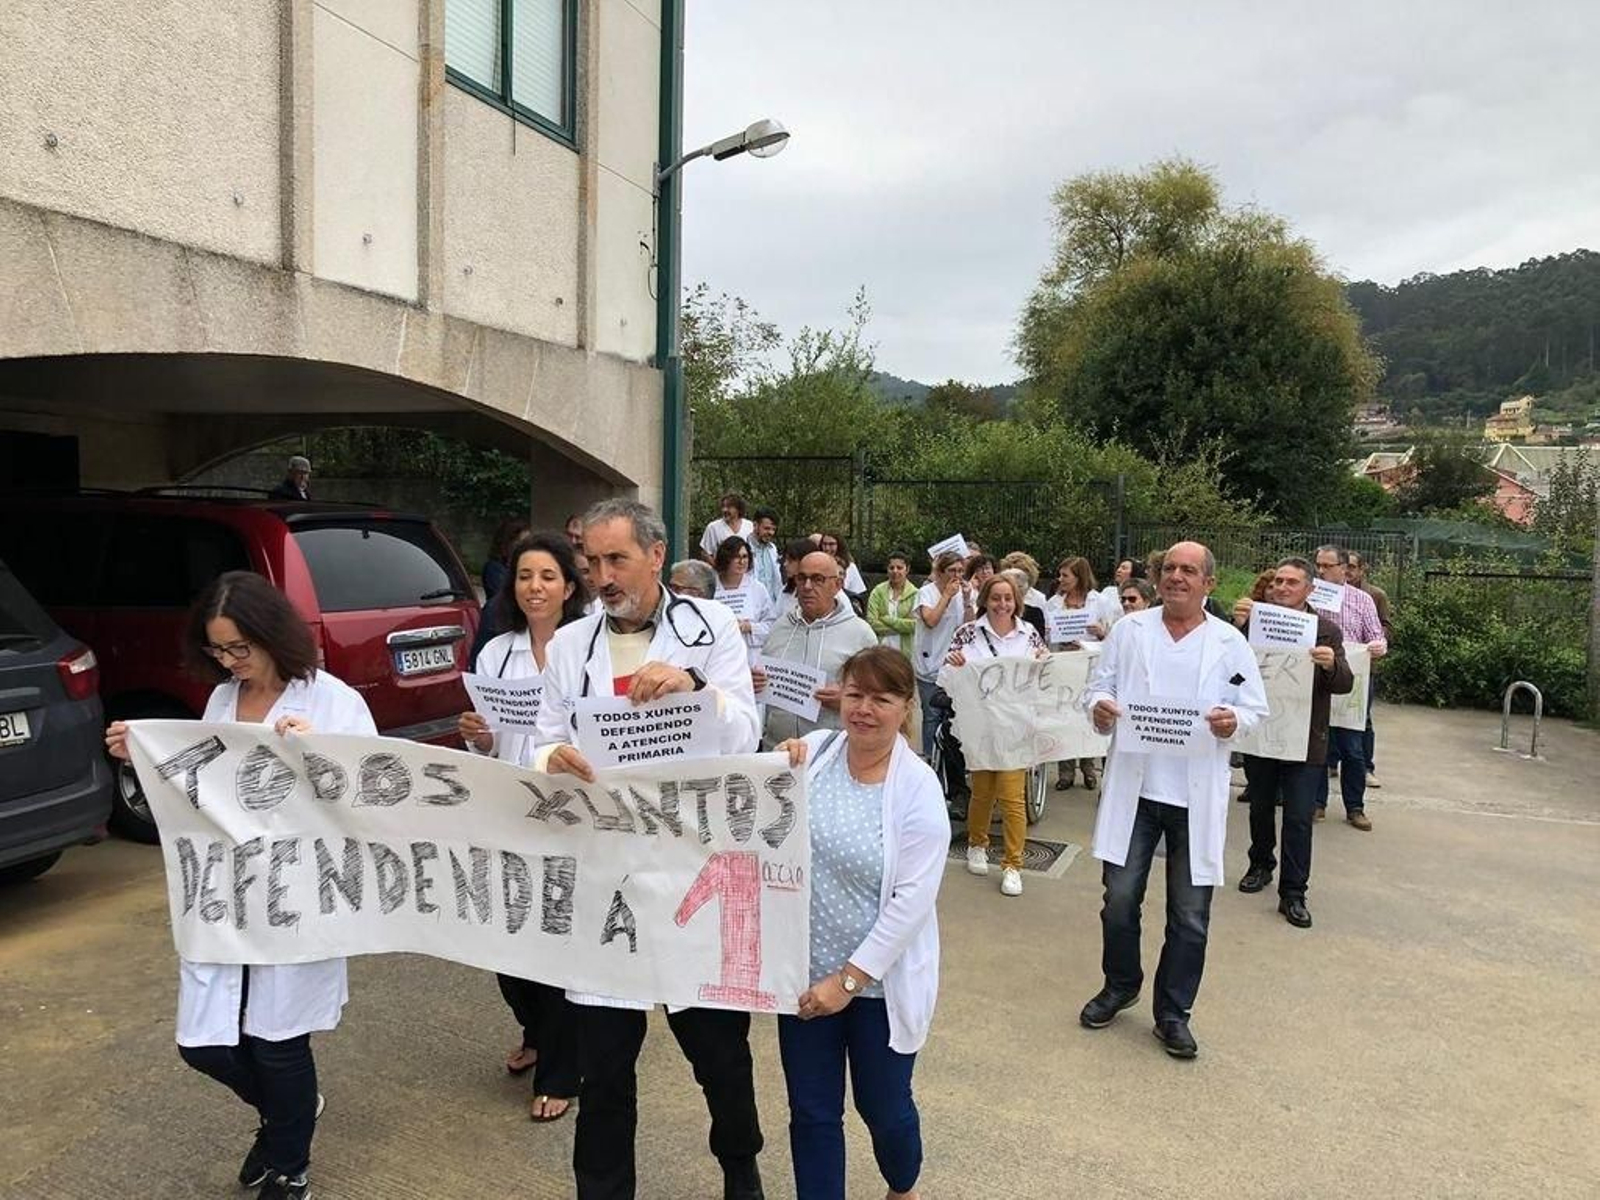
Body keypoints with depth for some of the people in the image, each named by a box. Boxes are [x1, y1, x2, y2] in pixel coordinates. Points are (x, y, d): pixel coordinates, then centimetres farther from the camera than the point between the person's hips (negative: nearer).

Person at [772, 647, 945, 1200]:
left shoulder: (919, 788, -15)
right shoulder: (812, 751, -7)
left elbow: (911, 900, -17)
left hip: (879, 982, -2)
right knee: (811, 1112, 13)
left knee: (884, 1108, 17)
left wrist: (849, 978, -17)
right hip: (805, 972, 2)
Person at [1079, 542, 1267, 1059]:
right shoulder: (1129, 629, 4)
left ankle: (1173, 1013, 24)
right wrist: (1099, 705, -15)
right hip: (1133, 786, 1)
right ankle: (1120, 985, 32)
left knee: (1190, 915, 7)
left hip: (1197, 795, 0)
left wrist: (1234, 720, -17)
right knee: (1119, 899, 6)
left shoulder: (1230, 643, 2)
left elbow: (1256, 706, 5)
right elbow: (1099, 685, 8)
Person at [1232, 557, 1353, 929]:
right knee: (1260, 807, 17)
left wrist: (1331, 665, -27)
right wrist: (1236, 627, -28)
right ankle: (1261, 864, 38)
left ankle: (1293, 893, 8)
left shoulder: (1326, 630, -1)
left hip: (1305, 741, -1)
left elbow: (1344, 685, -4)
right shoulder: (1256, 621, -1)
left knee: (1299, 818, 0)